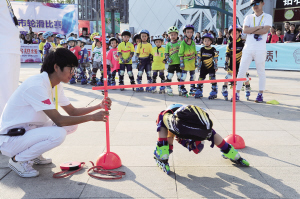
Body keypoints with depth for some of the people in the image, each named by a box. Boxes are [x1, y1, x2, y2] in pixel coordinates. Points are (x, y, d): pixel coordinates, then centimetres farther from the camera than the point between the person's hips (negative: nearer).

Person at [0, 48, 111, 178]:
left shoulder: (56, 86, 4)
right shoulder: (36, 85, -26)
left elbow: (72, 111, 11)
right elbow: (59, 120, -28)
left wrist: (99, 106, -3)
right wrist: (92, 117, -23)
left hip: (30, 130, 9)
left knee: (72, 124, 1)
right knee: (57, 134, -30)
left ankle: (34, 155, 12)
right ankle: (18, 160, -7)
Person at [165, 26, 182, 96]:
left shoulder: (180, 43, 5)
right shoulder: (168, 44, 5)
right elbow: (166, 53, 6)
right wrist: (168, 59, -10)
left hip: (179, 63, 0)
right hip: (171, 63, 0)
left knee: (180, 76, 7)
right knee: (169, 76, 0)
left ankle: (180, 89, 17)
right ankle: (168, 89, 9)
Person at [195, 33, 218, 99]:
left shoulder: (213, 50, -4)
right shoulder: (202, 49, 3)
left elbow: (215, 58, 0)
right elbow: (199, 58, 8)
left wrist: (216, 66, -2)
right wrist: (198, 65, 6)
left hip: (211, 67, -3)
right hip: (203, 67, 3)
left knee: (212, 79, -3)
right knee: (201, 78, 3)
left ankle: (214, 93, 5)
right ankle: (199, 92, 14)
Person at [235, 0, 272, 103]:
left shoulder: (267, 17, 3)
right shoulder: (249, 17, 11)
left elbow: (265, 30, -14)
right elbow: (245, 30, -5)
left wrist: (251, 30, -7)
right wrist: (258, 27, -11)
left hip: (260, 49, -2)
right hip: (248, 48, 3)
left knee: (261, 72, 4)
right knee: (241, 71, -1)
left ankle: (260, 94, 12)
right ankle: (237, 93, 3)